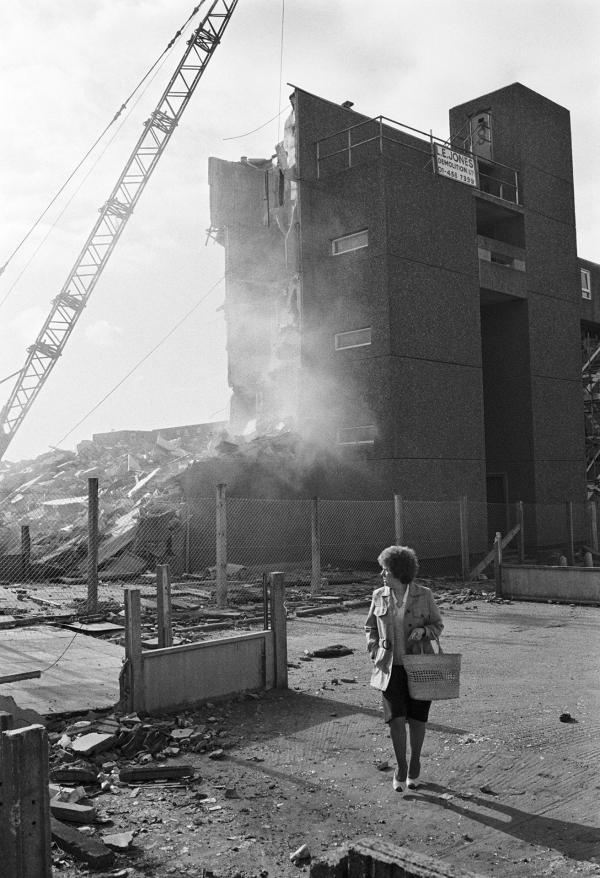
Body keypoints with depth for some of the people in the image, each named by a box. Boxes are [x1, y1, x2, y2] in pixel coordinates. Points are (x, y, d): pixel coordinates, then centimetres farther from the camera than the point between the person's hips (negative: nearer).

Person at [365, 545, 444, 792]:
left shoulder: (423, 595, -7)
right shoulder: (379, 596, 0)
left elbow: (437, 625, 2)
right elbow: (371, 627, 13)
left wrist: (423, 631, -19)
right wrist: (374, 652, 0)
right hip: (391, 667, 1)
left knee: (417, 719, 8)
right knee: (396, 719, -9)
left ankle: (414, 765, 31)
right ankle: (400, 768, 11)